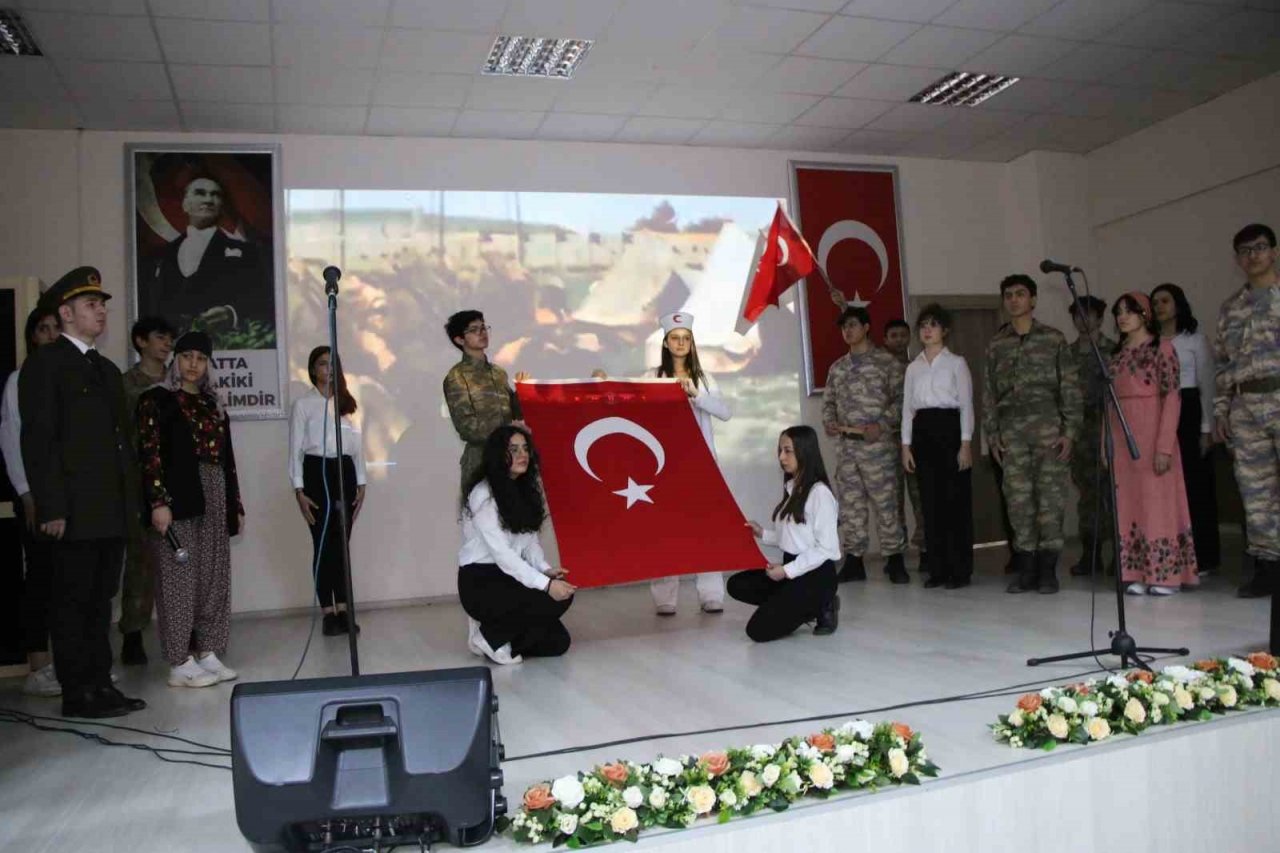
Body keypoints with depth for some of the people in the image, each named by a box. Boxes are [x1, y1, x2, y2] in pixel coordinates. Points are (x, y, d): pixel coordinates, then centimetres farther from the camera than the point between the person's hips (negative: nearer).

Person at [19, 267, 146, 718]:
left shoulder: (107, 369, 19)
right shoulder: (44, 363, -4)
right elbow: (38, 441, -11)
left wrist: (130, 497, 13)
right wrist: (51, 508, -17)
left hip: (112, 510, 7)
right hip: (74, 511, -7)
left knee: (100, 601, 12)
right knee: (72, 603, 1)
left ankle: (100, 685, 18)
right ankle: (78, 694, 8)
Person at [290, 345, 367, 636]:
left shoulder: (346, 402, 14)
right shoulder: (303, 404, 1)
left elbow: (357, 443, 12)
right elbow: (295, 449, -2)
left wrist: (361, 483, 6)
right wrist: (299, 490, -10)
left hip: (345, 471, 4)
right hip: (317, 472, -4)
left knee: (342, 543, 6)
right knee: (323, 544, -1)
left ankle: (342, 610, 11)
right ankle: (328, 613, 5)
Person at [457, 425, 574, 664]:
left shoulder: (525, 489, 9)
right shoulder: (484, 495, -17)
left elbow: (529, 539, 8)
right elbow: (501, 553, -23)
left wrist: (545, 569, -12)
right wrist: (545, 584, -29)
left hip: (509, 578, 8)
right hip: (481, 583, -8)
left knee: (557, 643, -2)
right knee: (553, 599, -25)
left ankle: (495, 629, 15)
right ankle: (491, 636, -6)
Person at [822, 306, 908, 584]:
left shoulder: (887, 362, -1)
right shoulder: (837, 367, 16)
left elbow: (900, 399, -5)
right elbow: (829, 401, 19)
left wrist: (880, 425, -16)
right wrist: (829, 422, -1)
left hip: (878, 445, -5)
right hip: (847, 446, 5)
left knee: (885, 503, -3)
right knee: (850, 504, 7)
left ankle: (894, 559, 7)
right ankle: (853, 561, 14)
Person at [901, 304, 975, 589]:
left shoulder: (956, 363, 2)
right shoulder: (913, 367, 14)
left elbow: (966, 404, -3)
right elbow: (908, 407, 13)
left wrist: (965, 444, -10)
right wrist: (906, 445, 6)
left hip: (949, 427, -4)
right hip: (923, 432, 4)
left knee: (956, 500, -3)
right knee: (931, 501, 4)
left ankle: (960, 569, 3)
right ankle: (938, 568, 10)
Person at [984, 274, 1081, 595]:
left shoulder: (1054, 339, 6)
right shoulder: (996, 345, 12)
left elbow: (1070, 388, 2)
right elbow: (989, 394, 12)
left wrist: (1070, 431, -6)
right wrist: (992, 435, 5)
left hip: (1048, 428, -2)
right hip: (1011, 432, 2)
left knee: (1050, 498, -2)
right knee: (1018, 500, 1)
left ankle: (1048, 571, 5)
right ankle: (1026, 570, 7)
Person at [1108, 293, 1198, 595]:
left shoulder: (1162, 348, -3)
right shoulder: (1117, 354, 14)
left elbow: (1172, 398, -10)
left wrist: (1165, 445, -18)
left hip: (1151, 432, -6)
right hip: (1121, 438, 6)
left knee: (1157, 500, -3)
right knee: (1129, 504, 5)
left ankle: (1165, 575, 4)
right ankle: (1136, 575, 10)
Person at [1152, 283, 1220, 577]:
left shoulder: (1195, 339, 3)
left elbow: (1207, 385, 0)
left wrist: (1207, 428, -6)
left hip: (1188, 414, -3)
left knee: (1194, 484, -3)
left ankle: (1201, 557, 4)